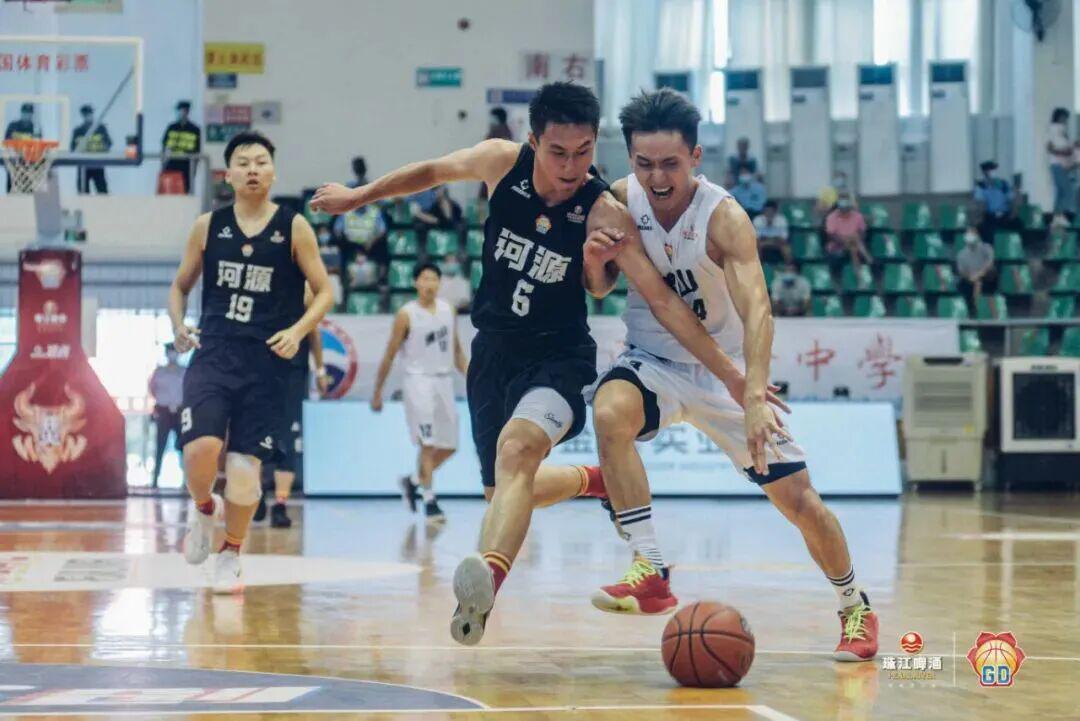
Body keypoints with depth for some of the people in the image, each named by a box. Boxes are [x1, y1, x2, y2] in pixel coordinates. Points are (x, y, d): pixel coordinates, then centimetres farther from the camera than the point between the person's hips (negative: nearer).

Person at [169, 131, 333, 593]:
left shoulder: (293, 228, 2)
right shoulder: (209, 226, 7)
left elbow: (324, 291, 4)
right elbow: (181, 285, 17)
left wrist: (297, 331, -13)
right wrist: (178, 327, -1)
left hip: (265, 361, -1)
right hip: (213, 353, 1)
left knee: (246, 464, -2)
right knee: (201, 448, -21)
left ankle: (231, 555, 21)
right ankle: (203, 509, 13)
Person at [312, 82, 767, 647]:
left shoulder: (605, 214, -21)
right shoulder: (502, 162, -11)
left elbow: (664, 303, -19)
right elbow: (433, 172, 10)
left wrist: (734, 377, -24)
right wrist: (358, 197, 21)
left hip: (559, 355, -5)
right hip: (493, 350, 5)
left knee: (517, 447, -35)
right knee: (504, 495, 15)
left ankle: (487, 580, -56)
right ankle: (591, 480, 46)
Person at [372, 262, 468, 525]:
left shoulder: (448, 310, 8)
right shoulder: (406, 315, -8)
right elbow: (389, 355, -4)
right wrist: (377, 392, -3)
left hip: (444, 381, 6)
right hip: (419, 380, -6)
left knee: (449, 446, 9)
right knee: (428, 444, -11)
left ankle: (413, 482, 29)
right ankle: (430, 502, -6)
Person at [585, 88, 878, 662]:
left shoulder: (724, 218, -24)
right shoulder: (620, 201, -11)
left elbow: (756, 308, -36)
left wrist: (754, 395, -51)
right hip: (653, 362, 2)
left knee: (795, 495, -2)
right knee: (610, 412, -33)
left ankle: (855, 608, 24)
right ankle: (650, 573, -31)